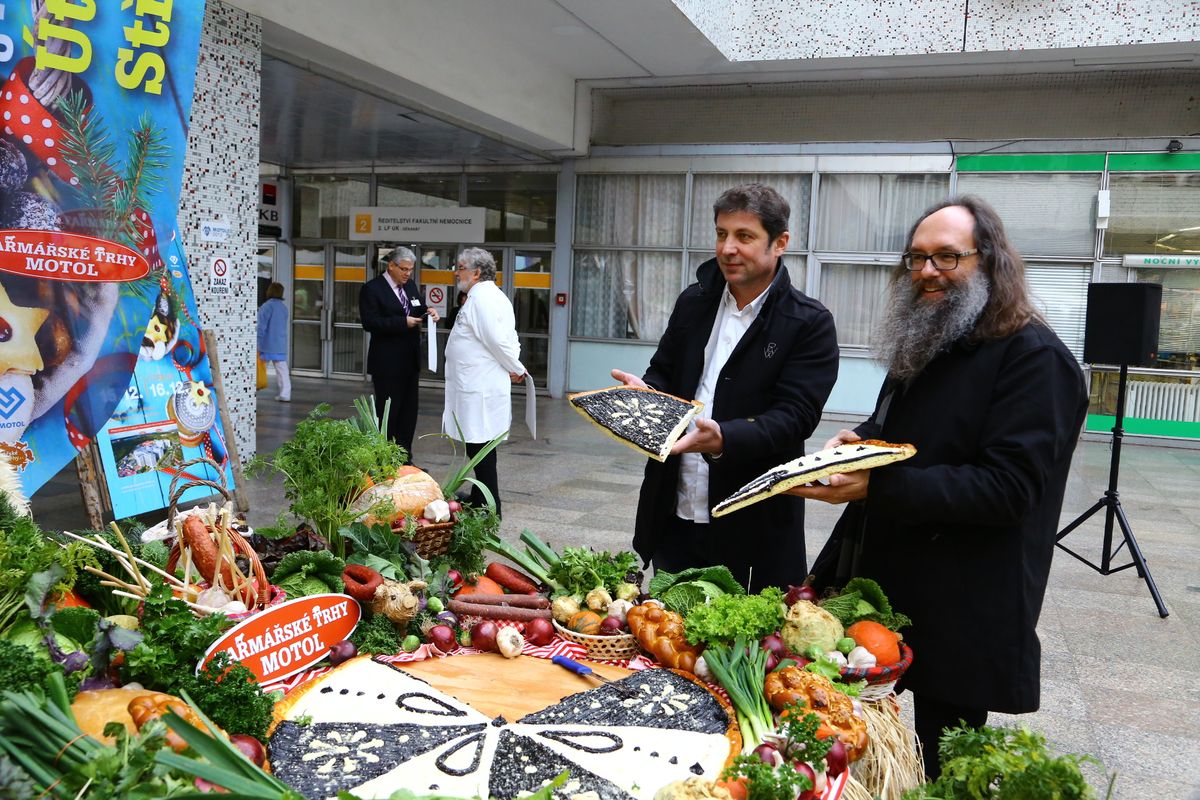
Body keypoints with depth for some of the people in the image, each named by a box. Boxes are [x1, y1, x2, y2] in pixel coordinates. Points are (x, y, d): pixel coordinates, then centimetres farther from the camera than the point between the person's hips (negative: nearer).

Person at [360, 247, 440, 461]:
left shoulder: (410, 285, 12)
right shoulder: (372, 288, -9)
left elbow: (417, 309, 20)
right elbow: (369, 323, -17)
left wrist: (428, 312, -3)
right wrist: (402, 322, -22)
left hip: (410, 361, 7)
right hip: (387, 363, -7)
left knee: (409, 412, 10)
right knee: (387, 413, 0)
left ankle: (405, 459, 18)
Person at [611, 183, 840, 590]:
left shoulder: (810, 324, -9)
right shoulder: (693, 301, 7)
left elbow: (794, 416, -15)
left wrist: (723, 439, -31)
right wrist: (644, 391, -9)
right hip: (673, 514, 5)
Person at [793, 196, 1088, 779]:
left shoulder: (1035, 359, -15)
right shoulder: (921, 344, 12)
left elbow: (1007, 487, -24)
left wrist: (875, 486, -31)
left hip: (964, 614, -7)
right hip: (882, 582, 8)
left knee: (943, 767, 9)